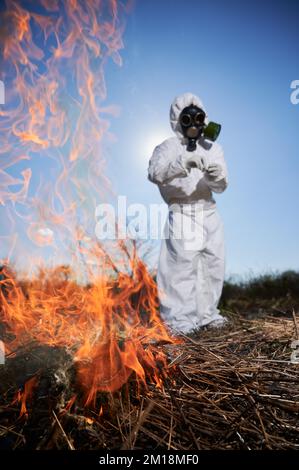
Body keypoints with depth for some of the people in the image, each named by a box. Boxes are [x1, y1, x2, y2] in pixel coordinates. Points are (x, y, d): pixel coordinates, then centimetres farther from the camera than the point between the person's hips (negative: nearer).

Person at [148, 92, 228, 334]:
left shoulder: (213, 148, 10)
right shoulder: (168, 147, -3)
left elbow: (221, 187, 4)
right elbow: (155, 174, -22)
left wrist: (216, 175, -19)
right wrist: (184, 162, -37)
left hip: (210, 214, 5)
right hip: (182, 215, -5)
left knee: (213, 264, 11)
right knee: (182, 267, -7)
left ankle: (207, 313, 27)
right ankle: (180, 318, 6)